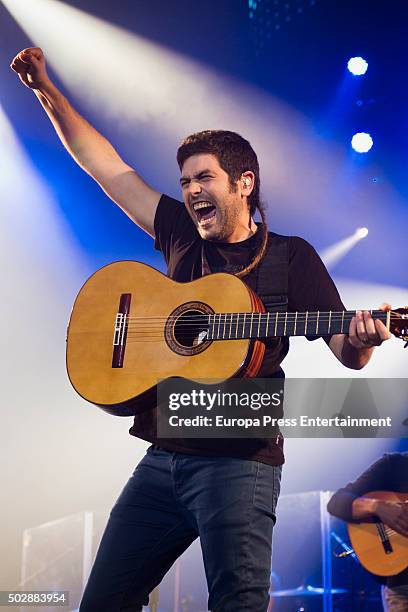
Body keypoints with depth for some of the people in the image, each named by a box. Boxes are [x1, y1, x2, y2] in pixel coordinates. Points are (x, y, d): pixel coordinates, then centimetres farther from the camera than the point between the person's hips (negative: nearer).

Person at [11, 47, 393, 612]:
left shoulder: (290, 256, 0)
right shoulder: (184, 238, 12)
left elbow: (347, 353, -4)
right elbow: (104, 165, 17)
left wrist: (362, 338, -28)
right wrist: (45, 90, 16)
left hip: (240, 460, -5)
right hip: (164, 455, 5)